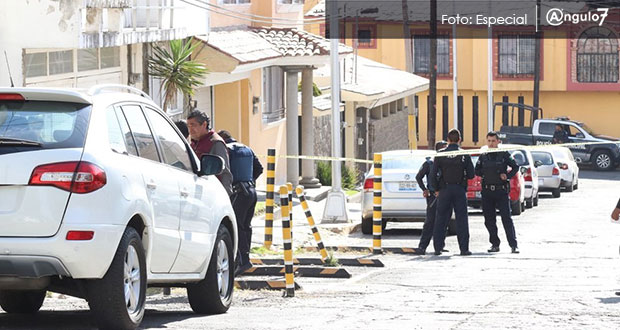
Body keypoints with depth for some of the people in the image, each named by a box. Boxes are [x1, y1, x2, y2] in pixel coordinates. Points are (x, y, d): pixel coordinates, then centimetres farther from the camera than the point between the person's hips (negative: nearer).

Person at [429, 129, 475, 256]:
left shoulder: (440, 154, -2)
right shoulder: (465, 155, -3)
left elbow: (433, 174, -4)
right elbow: (471, 174, -3)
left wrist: (436, 189, 7)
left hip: (444, 190, 1)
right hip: (460, 190, 0)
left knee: (441, 219, 7)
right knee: (461, 219, 2)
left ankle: (438, 247, 5)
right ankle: (464, 249, -2)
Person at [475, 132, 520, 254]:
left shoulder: (504, 155, 2)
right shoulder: (483, 156, 11)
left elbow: (515, 167, 4)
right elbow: (477, 171, 10)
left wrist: (507, 176, -9)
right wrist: (485, 174, -6)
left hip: (501, 191, -4)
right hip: (487, 192, 4)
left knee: (506, 218, -9)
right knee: (489, 220, 5)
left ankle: (513, 245, -11)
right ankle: (495, 244, 14)